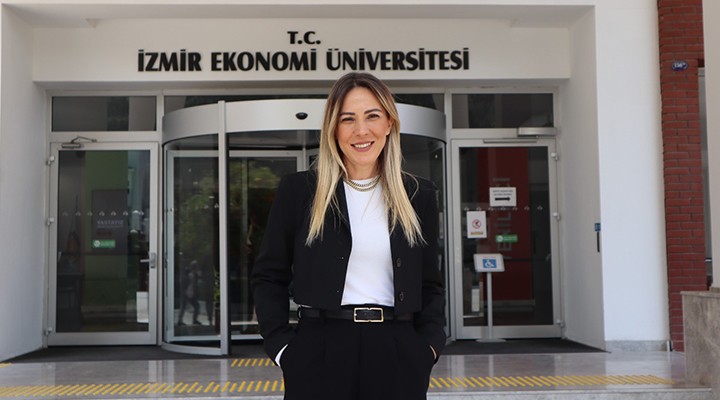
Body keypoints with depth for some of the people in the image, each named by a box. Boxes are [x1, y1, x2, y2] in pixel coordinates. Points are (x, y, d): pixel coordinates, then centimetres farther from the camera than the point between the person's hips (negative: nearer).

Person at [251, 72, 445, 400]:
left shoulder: (418, 196, 7)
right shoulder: (298, 190, 1)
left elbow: (430, 284, 11)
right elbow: (269, 277, 3)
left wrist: (429, 345, -1)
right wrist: (280, 346, -5)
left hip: (397, 359, 2)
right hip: (320, 356, -1)